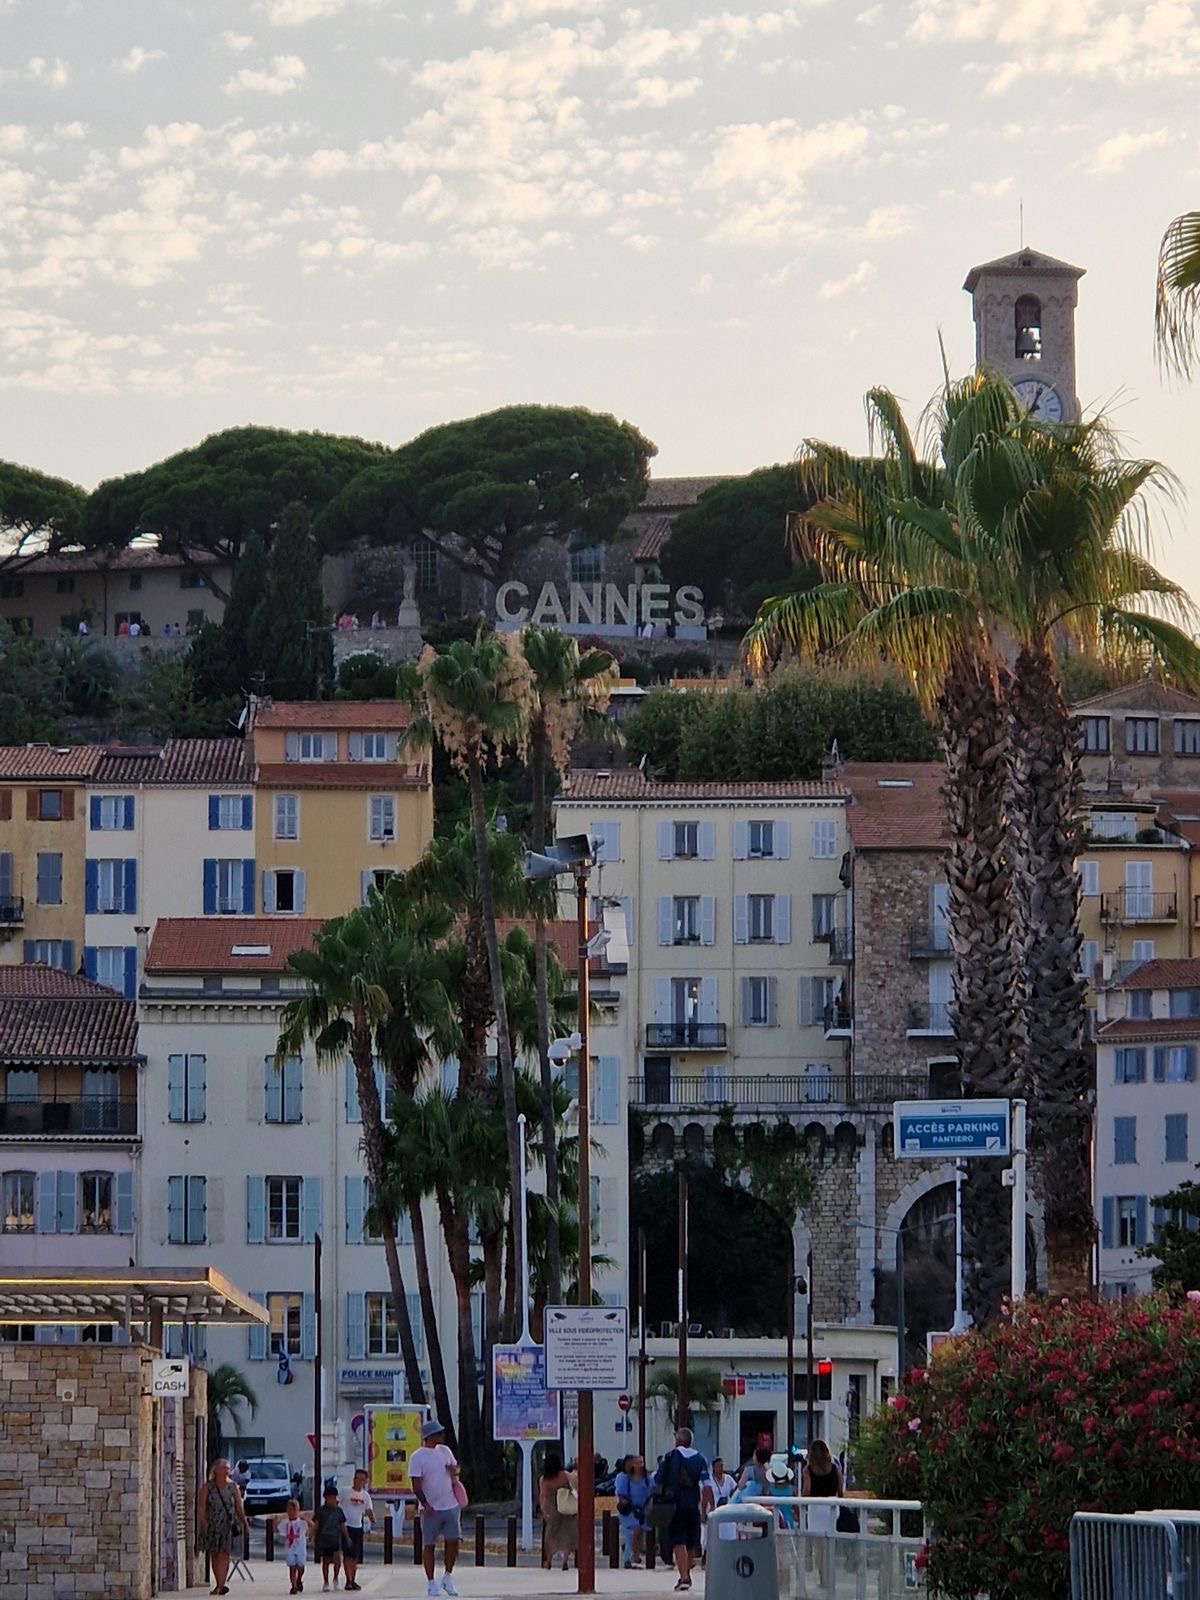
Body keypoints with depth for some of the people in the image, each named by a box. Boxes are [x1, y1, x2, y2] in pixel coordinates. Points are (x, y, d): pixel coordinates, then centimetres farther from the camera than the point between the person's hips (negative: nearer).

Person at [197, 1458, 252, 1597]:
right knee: (214, 1555, 8)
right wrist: (202, 1522, -19)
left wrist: (245, 1524, 8)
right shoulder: (207, 1487, 1)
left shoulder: (233, 1487, 6)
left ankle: (220, 1585, -19)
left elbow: (239, 1507, 10)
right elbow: (201, 1506, -5)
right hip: (211, 1526, 1)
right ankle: (218, 1584, 19)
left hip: (228, 1526, -1)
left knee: (224, 1554, -13)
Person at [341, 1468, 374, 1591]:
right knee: (348, 1554, -10)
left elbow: (369, 1510, 9)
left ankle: (352, 1580, 14)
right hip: (347, 1526, -5)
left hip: (358, 1527, 5)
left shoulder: (366, 1495, 8)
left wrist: (373, 1520, -11)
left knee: (356, 1556, 7)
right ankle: (348, 1581, -11)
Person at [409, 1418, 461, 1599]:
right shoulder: (417, 1457, -9)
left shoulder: (445, 1451, 9)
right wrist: (425, 1504, -24)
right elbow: (416, 1485, -12)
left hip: (450, 1506, 5)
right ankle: (430, 1583, 10)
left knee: (453, 1541, 1)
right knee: (429, 1545, 3)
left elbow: (455, 1468, 23)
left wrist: (454, 1470, -2)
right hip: (431, 1509, -5)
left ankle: (447, 1577, 17)